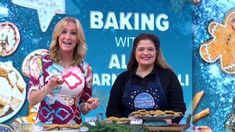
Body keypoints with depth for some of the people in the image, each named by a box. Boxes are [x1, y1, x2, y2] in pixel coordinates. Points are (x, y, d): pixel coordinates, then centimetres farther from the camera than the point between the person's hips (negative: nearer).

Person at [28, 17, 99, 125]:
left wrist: (89, 106, -9)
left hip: (73, 127, 1)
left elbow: (83, 108, 11)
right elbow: (31, 100, -5)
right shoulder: (41, 62, -1)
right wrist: (49, 87, -20)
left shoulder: (85, 69, 4)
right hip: (45, 126, -1)